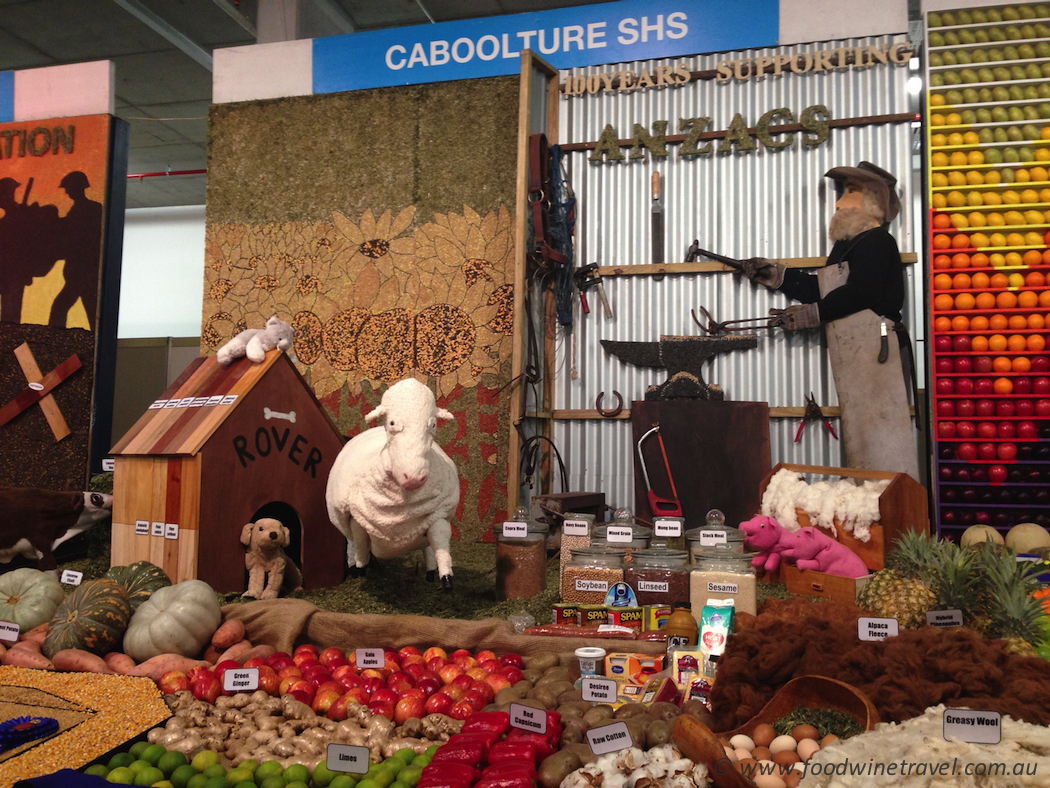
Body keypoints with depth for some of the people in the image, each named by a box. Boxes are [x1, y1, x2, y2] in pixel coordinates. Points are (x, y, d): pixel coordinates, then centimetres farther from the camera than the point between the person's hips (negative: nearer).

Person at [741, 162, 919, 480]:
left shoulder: (876, 241, -7)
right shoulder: (846, 245, 22)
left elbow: (858, 294, -18)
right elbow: (818, 289, 20)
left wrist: (808, 314, -13)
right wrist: (773, 274, 18)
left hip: (877, 348, -9)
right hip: (852, 353, 10)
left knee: (881, 428, -10)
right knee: (860, 434, 9)